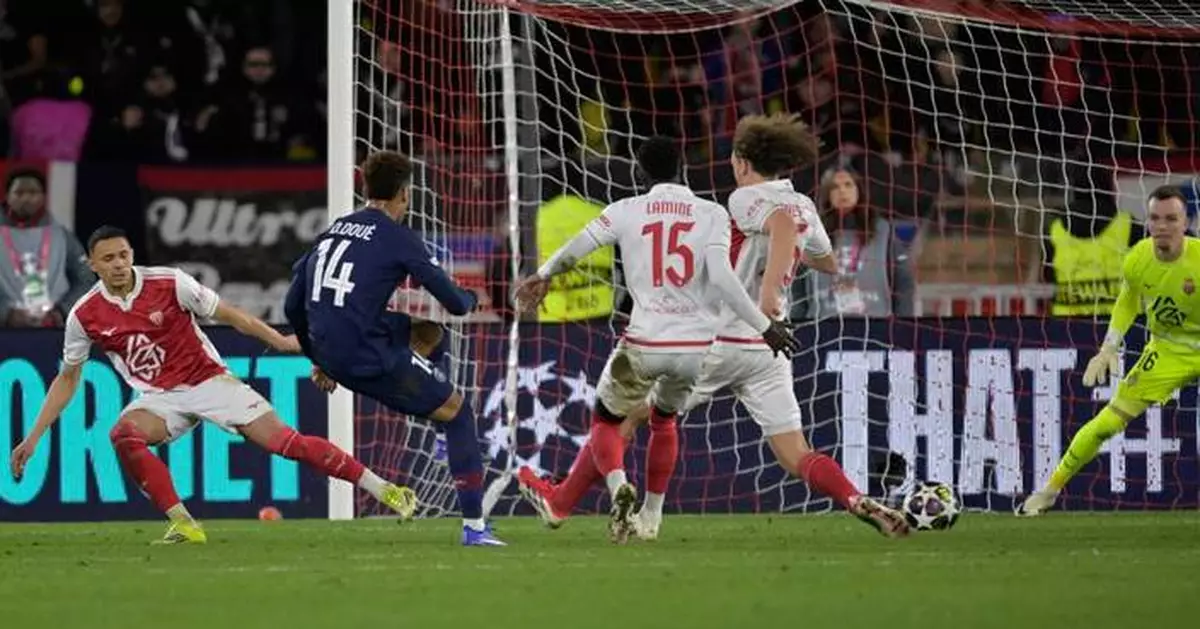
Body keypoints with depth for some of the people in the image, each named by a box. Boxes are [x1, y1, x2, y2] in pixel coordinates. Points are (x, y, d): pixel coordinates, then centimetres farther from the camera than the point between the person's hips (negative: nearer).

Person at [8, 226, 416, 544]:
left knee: (280, 439, -15)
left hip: (208, 380, -2)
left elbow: (229, 314, -3)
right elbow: (67, 379, 7)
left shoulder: (169, 284, -14)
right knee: (124, 434, -31)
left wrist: (279, 341, -11)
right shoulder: (85, 316, -6)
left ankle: (382, 489, -9)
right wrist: (34, 437, 3)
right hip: (160, 398, 2)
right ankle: (182, 523, -26)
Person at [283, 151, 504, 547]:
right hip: (372, 360, -7)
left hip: (333, 358, 7)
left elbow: (293, 306, 17)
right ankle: (474, 526, 5)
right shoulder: (399, 239, -7)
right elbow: (455, 303, -5)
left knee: (422, 332, 31)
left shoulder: (333, 231, 13)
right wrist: (470, 299, 19)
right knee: (457, 411, 9)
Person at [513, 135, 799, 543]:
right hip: (697, 345, 2)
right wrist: (765, 325, -10)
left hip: (644, 343, -2)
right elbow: (722, 277, -14)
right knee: (664, 418, 30)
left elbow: (571, 253, 5)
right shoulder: (711, 214, -1)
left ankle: (618, 486, -13)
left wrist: (542, 277, 25)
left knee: (606, 421, 18)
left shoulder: (626, 211, 0)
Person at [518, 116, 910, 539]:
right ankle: (860, 503, -23)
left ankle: (562, 502, 17)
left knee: (627, 410, 9)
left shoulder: (747, 198, -10)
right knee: (796, 455, 2)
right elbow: (827, 263, 30)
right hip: (768, 347, 6)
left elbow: (782, 223, -33)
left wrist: (769, 288, -43)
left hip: (719, 341, -6)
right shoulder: (805, 208, 11)